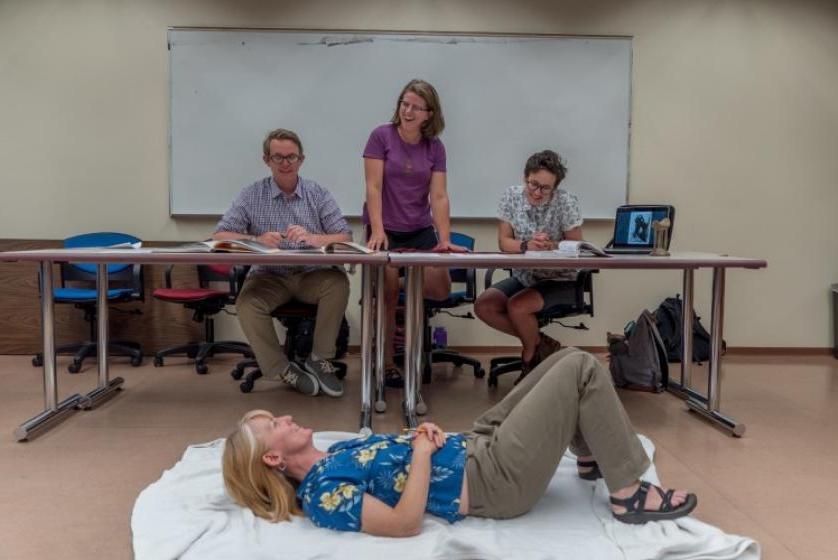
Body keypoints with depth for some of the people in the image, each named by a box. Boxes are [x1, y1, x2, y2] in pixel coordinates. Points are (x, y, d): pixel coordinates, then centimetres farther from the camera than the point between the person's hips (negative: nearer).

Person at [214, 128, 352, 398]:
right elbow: (220, 236, -4)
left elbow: (345, 238, -5)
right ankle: (282, 369, -9)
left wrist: (312, 238, -26)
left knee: (338, 282, -29)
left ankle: (319, 358, -10)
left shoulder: (318, 193, 3)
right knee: (247, 304, -29)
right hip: (269, 276, 0)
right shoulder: (251, 195, 2)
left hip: (311, 275, 1)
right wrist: (257, 240, -24)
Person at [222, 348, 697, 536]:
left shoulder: (330, 458, 11)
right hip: (495, 480, -9)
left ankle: (593, 457, 28)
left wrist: (424, 433, -2)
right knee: (582, 369, -11)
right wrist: (424, 451, -18)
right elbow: (406, 522, -25)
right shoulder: (323, 494, -17)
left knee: (568, 359, 12)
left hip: (475, 447, 9)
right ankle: (629, 494, -1)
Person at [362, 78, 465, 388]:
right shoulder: (381, 136, -6)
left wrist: (445, 240, -14)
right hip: (386, 230, -3)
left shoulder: (435, 147, 3)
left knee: (441, 289, -11)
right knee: (388, 296, -9)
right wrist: (377, 230, -22)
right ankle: (387, 363, 8)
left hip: (420, 231, 3)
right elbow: (373, 187, -11)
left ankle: (404, 283, 22)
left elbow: (439, 196, -3)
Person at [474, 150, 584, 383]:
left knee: (517, 306, -29)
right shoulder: (511, 196, -3)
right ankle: (540, 343, -1)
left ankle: (530, 355, 4)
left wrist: (551, 246, -31)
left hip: (559, 280, -5)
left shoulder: (567, 202, -12)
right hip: (522, 277, 5)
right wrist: (526, 246, -27)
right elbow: (503, 242, -5)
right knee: (483, 305, -17)